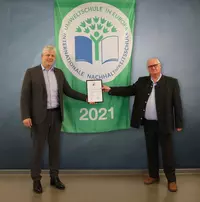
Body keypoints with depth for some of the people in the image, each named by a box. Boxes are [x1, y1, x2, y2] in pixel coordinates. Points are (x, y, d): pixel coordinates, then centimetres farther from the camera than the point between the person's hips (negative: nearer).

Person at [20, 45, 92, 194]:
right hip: (39, 116, -4)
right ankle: (36, 179, 19)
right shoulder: (31, 72, -4)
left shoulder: (59, 73, 9)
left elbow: (68, 91, 12)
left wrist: (86, 98, 5)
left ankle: (54, 177, 25)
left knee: (55, 147, 11)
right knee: (38, 148, 5)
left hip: (56, 115, 4)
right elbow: (25, 96, -7)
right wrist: (26, 116, -15)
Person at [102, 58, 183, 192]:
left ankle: (171, 180, 18)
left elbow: (177, 104, -5)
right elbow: (129, 90, 3)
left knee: (167, 152, 4)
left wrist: (179, 124, -7)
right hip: (148, 123, 4)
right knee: (151, 151, 14)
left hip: (164, 124, -3)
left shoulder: (171, 82, -4)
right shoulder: (142, 81, 6)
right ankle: (153, 175, 30)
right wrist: (110, 89, -7)